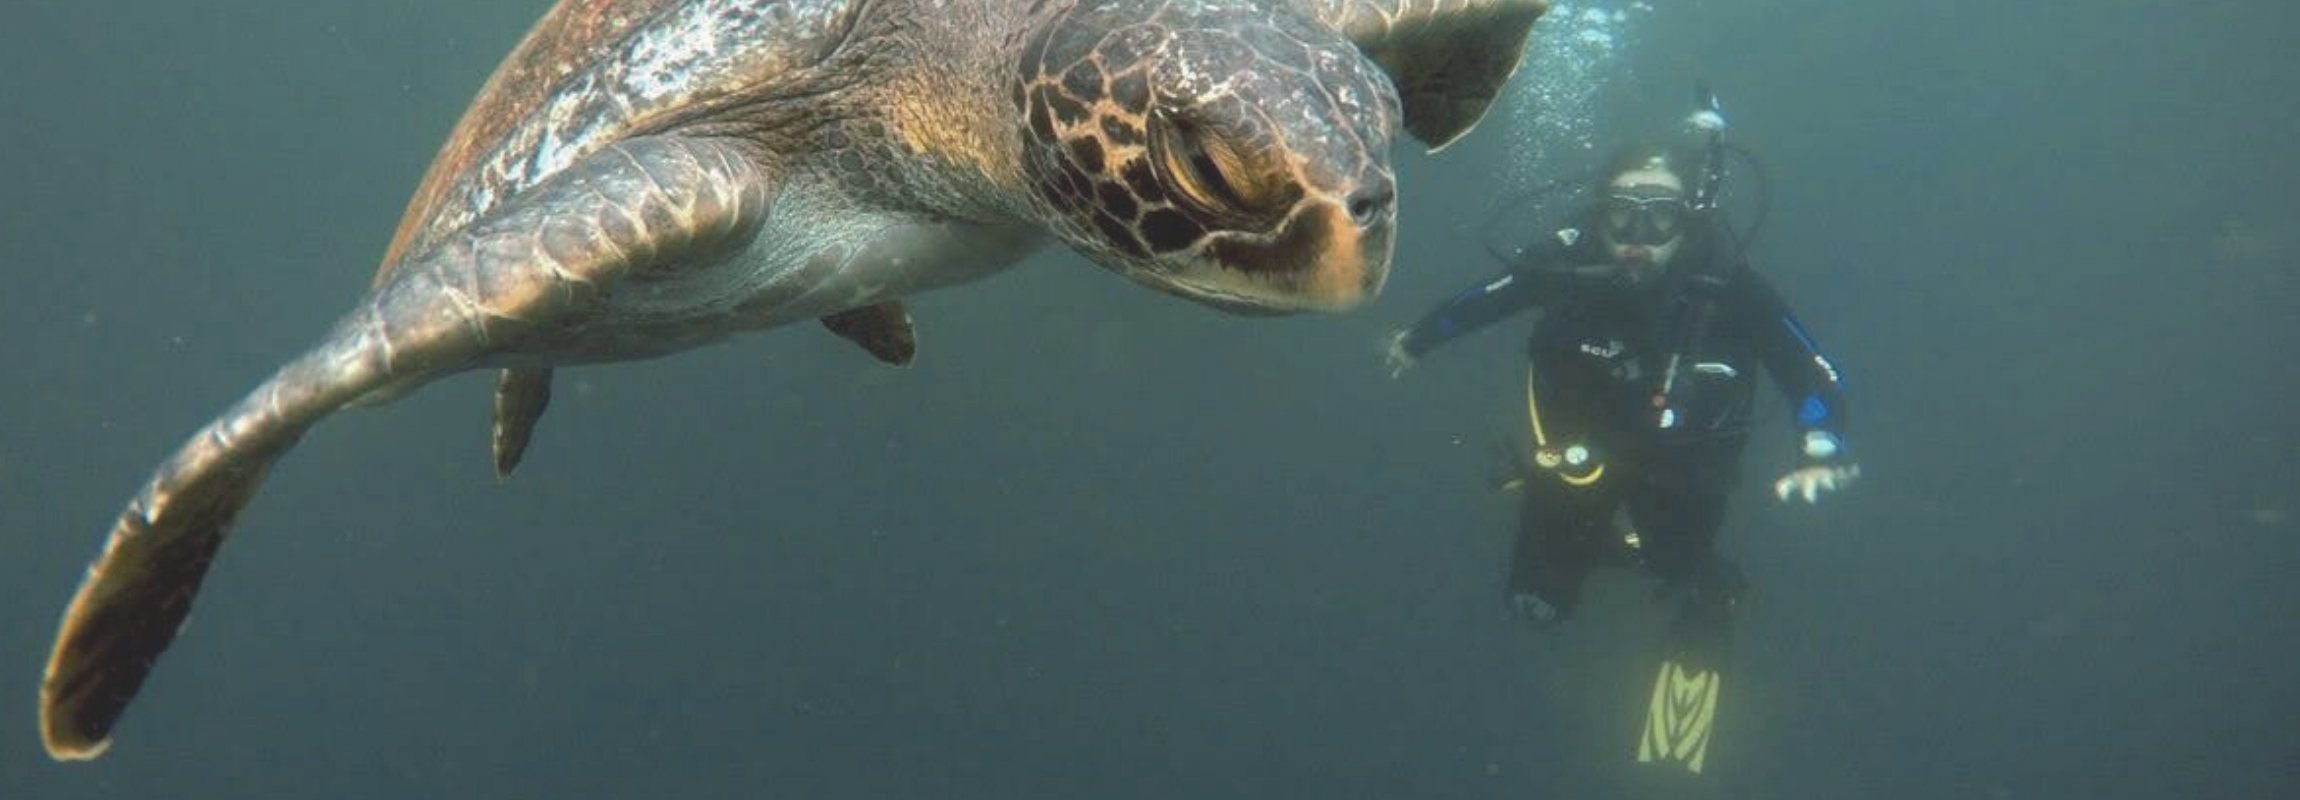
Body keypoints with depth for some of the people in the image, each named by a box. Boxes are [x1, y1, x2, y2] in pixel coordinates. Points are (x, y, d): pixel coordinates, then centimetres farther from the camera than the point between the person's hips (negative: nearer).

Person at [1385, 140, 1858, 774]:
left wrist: (1821, 453, -41)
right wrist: (1417, 340, 11)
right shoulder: (1566, 262, -26)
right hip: (1578, 457, 2)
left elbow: (1813, 374, -23)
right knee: (1540, 602, 9)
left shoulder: (1727, 284, -29)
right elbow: (1481, 300, -7)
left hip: (1680, 477, -1)